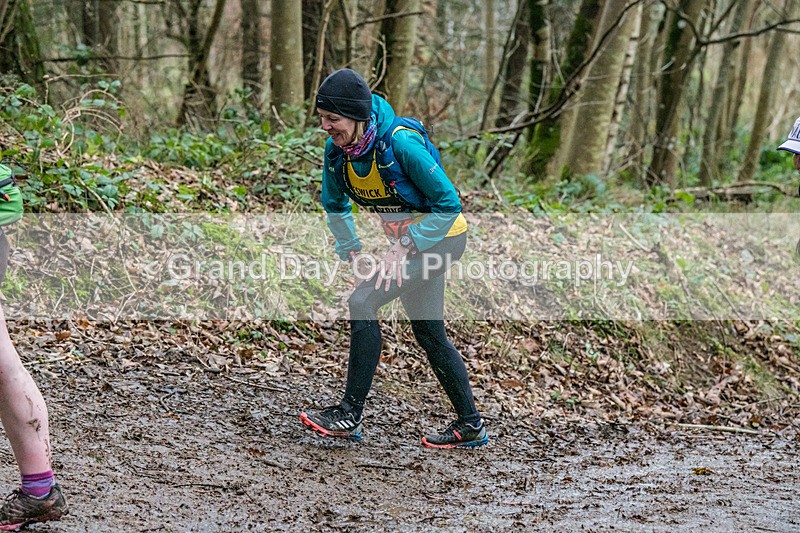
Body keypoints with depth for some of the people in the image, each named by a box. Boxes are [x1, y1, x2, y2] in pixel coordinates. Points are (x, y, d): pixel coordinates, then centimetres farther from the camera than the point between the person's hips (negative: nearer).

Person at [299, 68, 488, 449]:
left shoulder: (401, 142, -29)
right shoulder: (337, 150, -9)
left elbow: (449, 204, -23)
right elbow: (334, 204, 11)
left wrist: (405, 248, -23)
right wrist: (351, 251, 1)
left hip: (442, 237, -8)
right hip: (408, 241, 8)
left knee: (363, 302, -20)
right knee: (430, 335, 14)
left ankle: (351, 414, -14)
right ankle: (470, 425, 27)